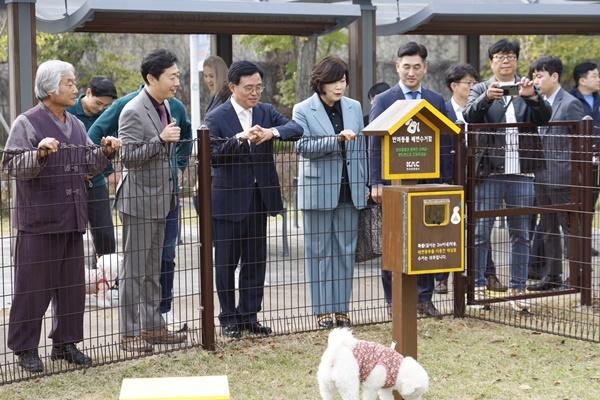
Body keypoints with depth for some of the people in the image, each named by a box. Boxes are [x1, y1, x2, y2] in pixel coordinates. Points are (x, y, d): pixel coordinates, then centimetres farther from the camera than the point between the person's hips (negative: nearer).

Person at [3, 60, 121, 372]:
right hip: (38, 219, -7)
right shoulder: (26, 123, -6)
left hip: (71, 218, 7)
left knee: (72, 285, 10)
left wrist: (105, 151, 3)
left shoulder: (75, 125, 15)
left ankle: (65, 342, 22)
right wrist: (40, 153, -29)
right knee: (33, 285, -2)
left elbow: (89, 165, 20)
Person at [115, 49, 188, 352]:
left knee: (153, 268, 14)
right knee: (134, 269, -2)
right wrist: (161, 139, -27)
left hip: (160, 199, 9)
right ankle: (129, 333, 4)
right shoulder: (133, 112, -16)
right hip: (139, 199, -9)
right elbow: (129, 157, -19)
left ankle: (152, 326, 22)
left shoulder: (165, 106, 11)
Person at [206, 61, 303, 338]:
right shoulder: (216, 118, -7)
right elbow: (211, 154, -18)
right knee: (226, 262, 5)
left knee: (256, 261, 10)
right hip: (229, 200, -4)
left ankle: (249, 315, 21)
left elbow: (296, 128, -8)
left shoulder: (266, 112, 6)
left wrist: (273, 132, -27)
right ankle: (229, 318, 16)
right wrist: (239, 139, -30)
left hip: (259, 198, 5)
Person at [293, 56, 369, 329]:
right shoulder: (303, 110, -2)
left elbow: (361, 149, 13)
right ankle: (322, 309, 7)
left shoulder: (354, 107, 10)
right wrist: (338, 139, -21)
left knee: (346, 251, 5)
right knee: (320, 251, 1)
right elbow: (303, 146, -12)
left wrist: (364, 186, 11)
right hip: (319, 190, -3)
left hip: (349, 190, 4)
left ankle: (341, 308, 12)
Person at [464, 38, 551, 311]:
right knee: (481, 232, 0)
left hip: (521, 173, 2)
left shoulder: (528, 90, 11)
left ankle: (518, 289, 12)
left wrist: (532, 96, -24)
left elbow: (545, 117, -4)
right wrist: (486, 98, -28)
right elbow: (469, 117, -9)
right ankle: (478, 286, 9)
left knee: (520, 234, 6)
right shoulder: (481, 90, 8)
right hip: (489, 171, -2)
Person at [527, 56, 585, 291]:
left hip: (562, 177, -8)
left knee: (570, 228, 0)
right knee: (547, 229, 13)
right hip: (543, 178, 8)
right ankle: (551, 276, 21)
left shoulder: (570, 104, -10)